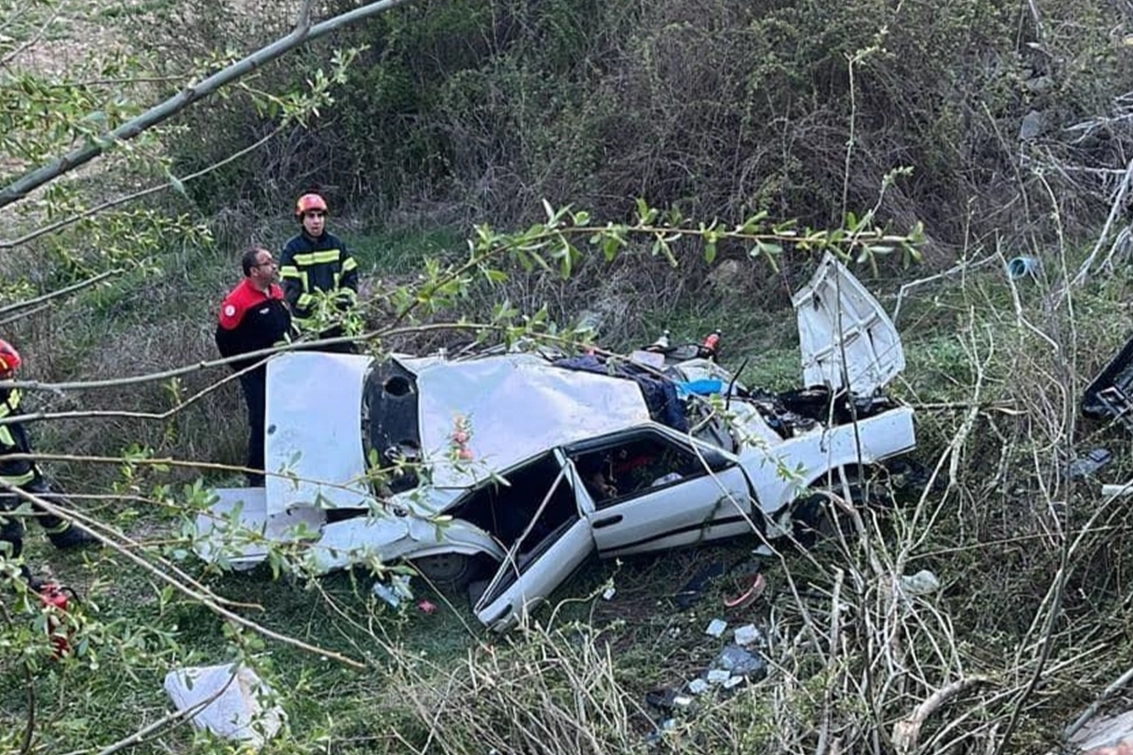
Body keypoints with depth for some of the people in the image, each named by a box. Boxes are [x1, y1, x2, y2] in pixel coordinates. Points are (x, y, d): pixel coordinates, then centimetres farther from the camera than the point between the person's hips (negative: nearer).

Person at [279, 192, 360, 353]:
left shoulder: (336, 244, 5)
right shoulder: (292, 250, -5)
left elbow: (350, 276, 9)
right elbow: (290, 290, -11)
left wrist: (345, 298, -10)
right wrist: (314, 303, -25)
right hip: (307, 325, -3)